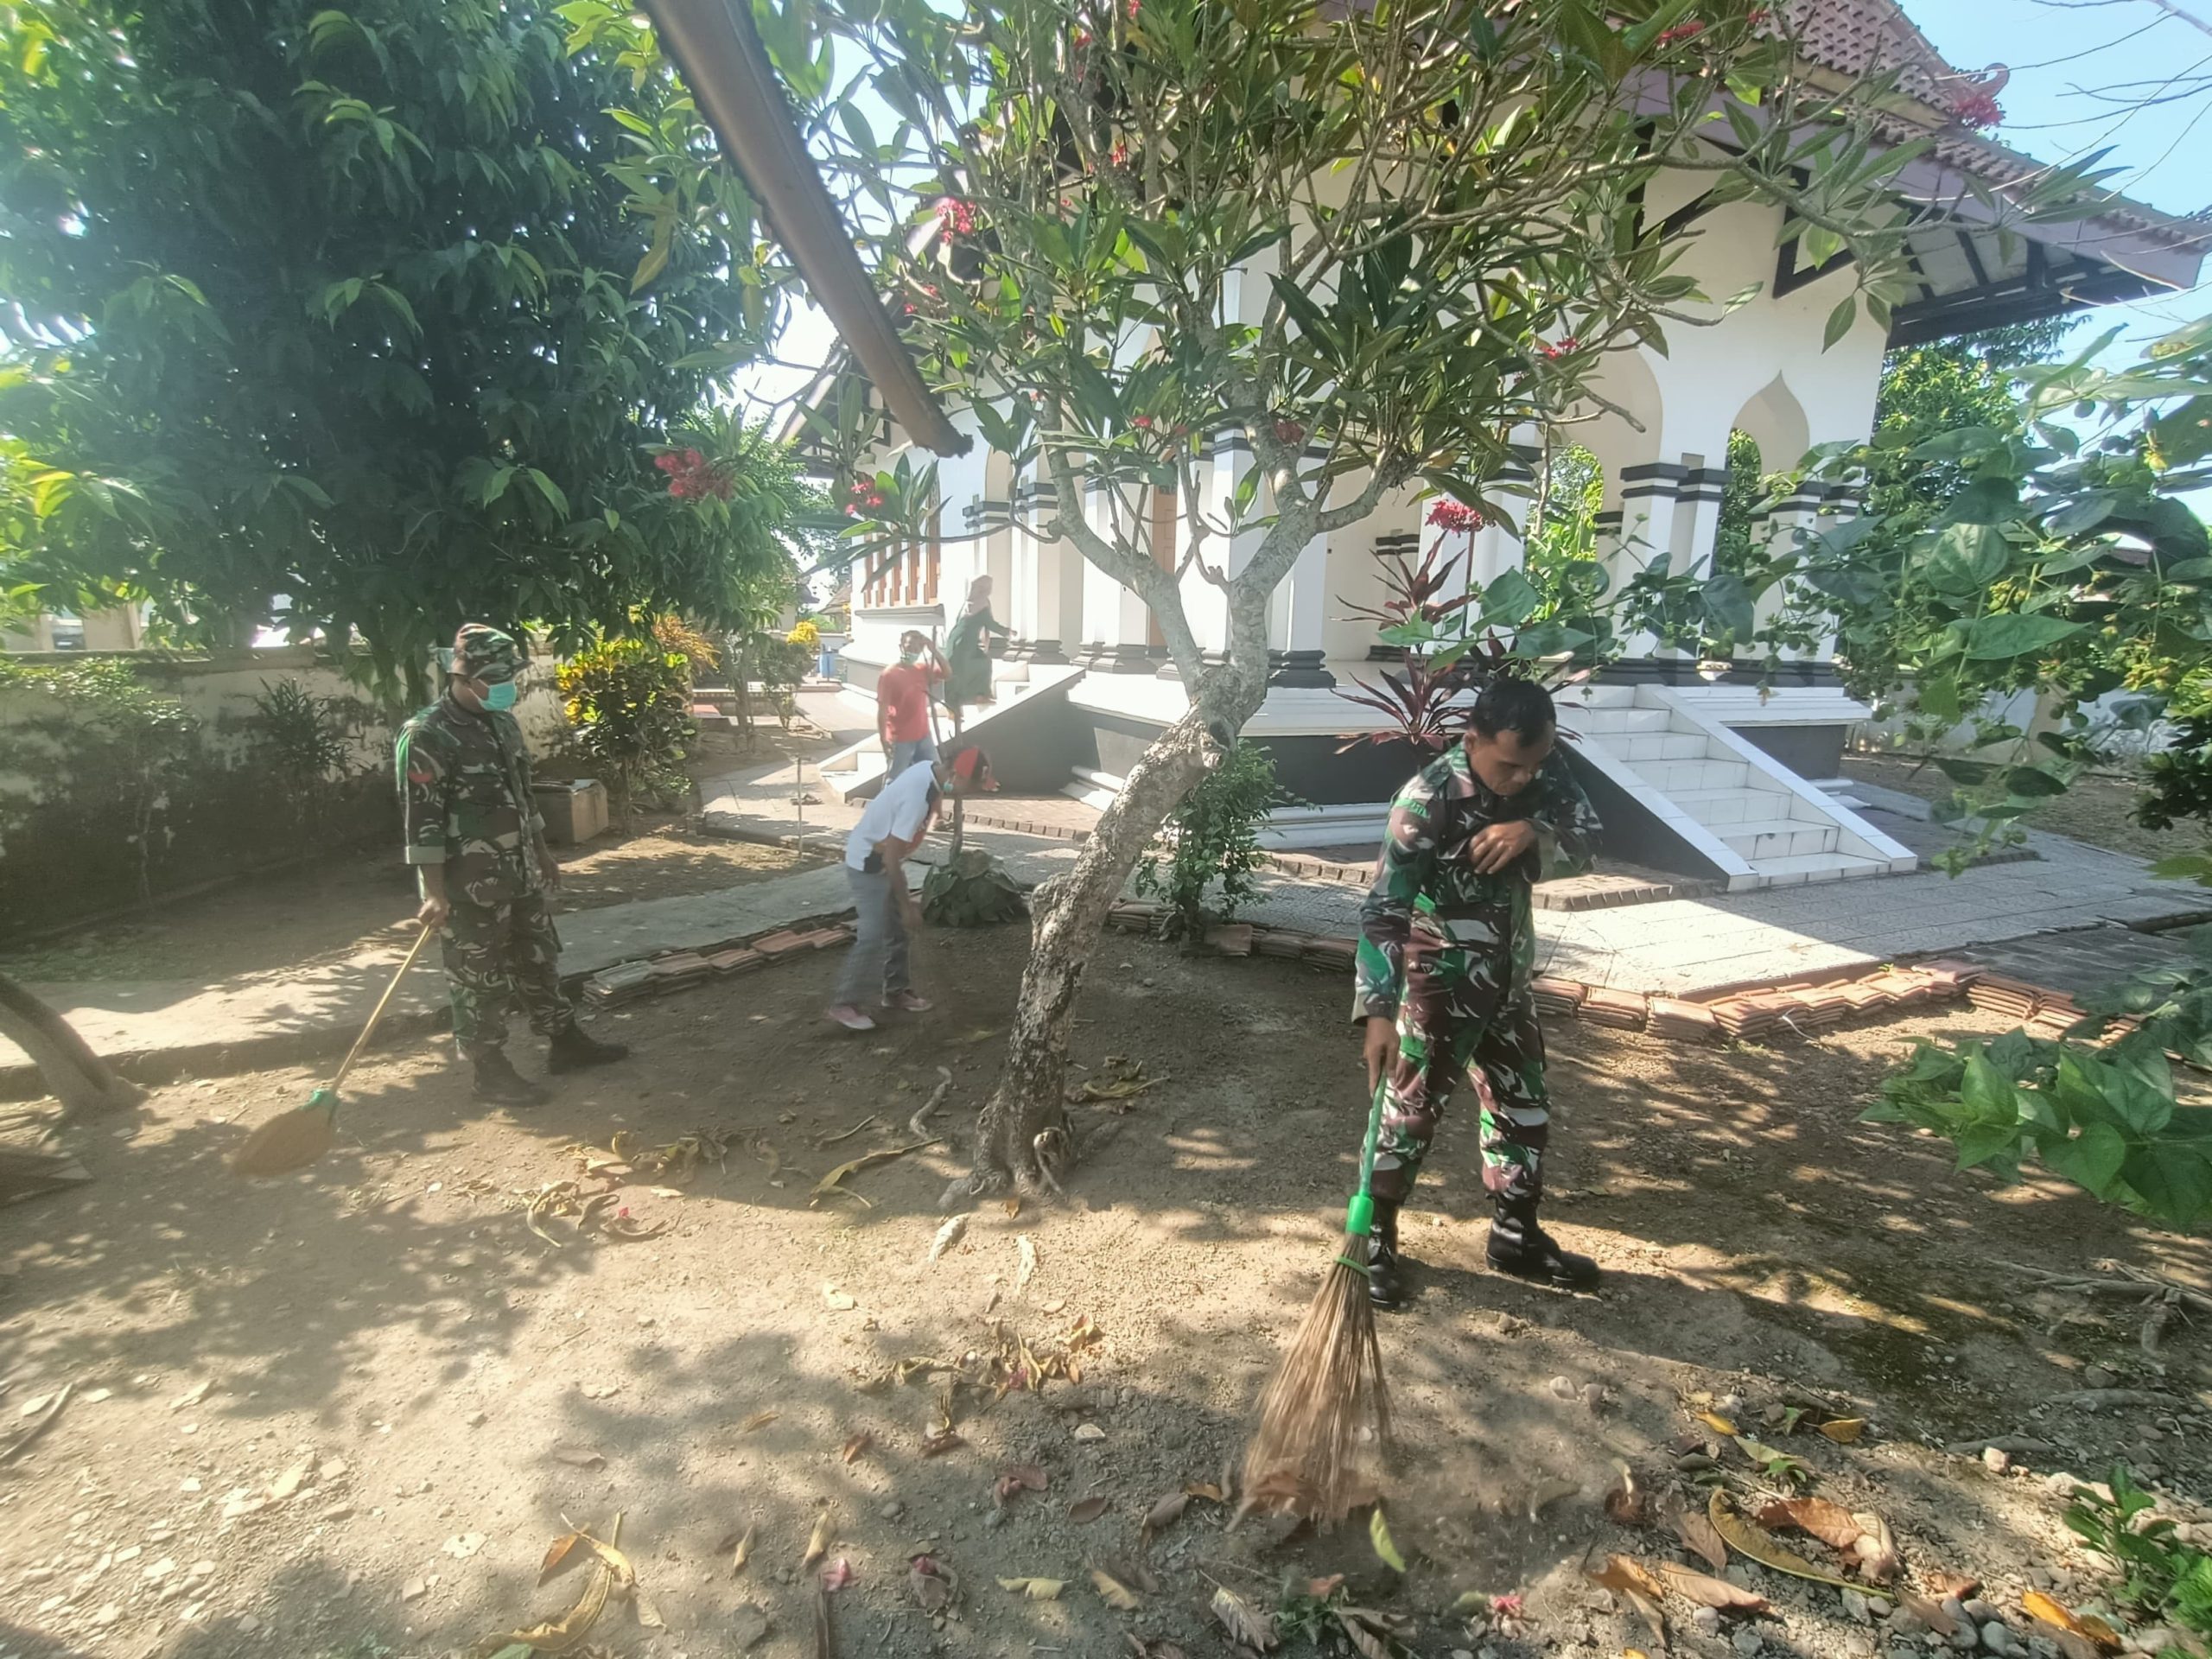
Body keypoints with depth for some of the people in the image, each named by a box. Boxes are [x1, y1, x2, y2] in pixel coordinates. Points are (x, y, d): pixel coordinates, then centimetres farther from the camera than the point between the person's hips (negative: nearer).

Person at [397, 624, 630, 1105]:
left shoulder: (503, 722, 9)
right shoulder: (426, 737, -16)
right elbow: (421, 820, -18)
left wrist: (542, 852, 22)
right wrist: (435, 891, -21)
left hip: (520, 875, 8)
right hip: (471, 886, -8)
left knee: (539, 959, 18)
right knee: (480, 979, 4)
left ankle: (565, 1041, 32)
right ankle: (491, 1072, 16)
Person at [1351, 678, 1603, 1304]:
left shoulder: (1542, 769, -5)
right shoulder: (1428, 799, -26)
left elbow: (1588, 836, -2)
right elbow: (1383, 909, -28)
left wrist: (1535, 831, -25)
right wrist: (1379, 1010, -36)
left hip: (1508, 981, 7)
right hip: (1438, 985, -7)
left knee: (1524, 1106, 18)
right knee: (1409, 1113, 4)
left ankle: (1516, 1236, 37)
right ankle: (1377, 1241, 22)